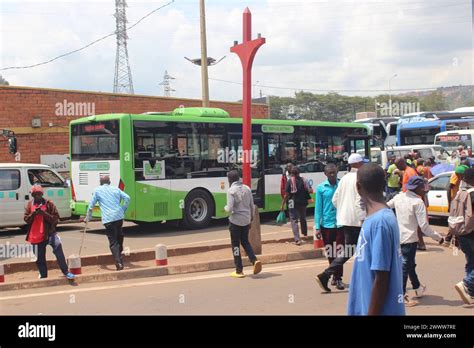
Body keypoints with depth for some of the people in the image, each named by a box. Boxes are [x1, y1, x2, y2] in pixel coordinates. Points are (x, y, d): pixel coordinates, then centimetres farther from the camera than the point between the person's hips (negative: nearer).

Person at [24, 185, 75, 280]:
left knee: (57, 246, -27)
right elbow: (26, 219, 3)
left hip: (49, 233, -3)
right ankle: (43, 276, 29)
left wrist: (44, 213, -19)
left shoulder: (49, 203, 0)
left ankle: (65, 271, -21)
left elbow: (56, 218, -5)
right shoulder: (29, 205, 7)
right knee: (39, 258, 10)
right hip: (35, 235, 3)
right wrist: (33, 213, -16)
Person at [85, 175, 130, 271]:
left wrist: (88, 218, 20)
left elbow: (91, 205, 9)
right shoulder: (115, 189, 14)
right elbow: (127, 198, 7)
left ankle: (119, 263, -13)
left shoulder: (98, 190, 7)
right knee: (119, 236, 25)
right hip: (119, 216, 4)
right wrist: (123, 210, 16)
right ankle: (120, 255, 37)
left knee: (113, 242, -3)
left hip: (108, 219, -3)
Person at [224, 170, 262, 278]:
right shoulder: (247, 188, 4)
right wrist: (251, 218, 19)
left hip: (235, 221, -5)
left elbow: (229, 209, -18)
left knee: (235, 245, 6)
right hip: (246, 220, 5)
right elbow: (252, 206, 8)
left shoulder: (231, 190, -14)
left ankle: (239, 271, 10)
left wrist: (225, 208, 4)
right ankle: (254, 260, -1)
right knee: (245, 242, 21)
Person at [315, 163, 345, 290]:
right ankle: (335, 275, 29)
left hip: (340, 223, -1)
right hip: (327, 224, 1)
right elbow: (318, 208, 1)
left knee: (339, 251, -4)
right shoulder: (321, 188, 0)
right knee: (330, 252, 12)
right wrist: (317, 227, -2)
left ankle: (338, 278, 4)